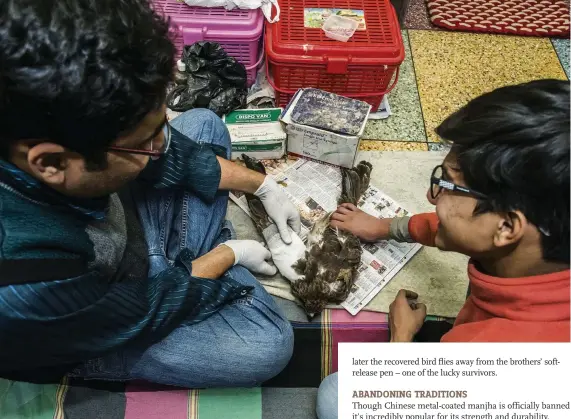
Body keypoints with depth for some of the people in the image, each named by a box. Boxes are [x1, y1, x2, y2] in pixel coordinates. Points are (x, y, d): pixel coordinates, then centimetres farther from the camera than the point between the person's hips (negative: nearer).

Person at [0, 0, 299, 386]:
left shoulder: (58, 120, -28)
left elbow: (173, 153, -8)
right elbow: (146, 310, -24)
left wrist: (265, 187, -2)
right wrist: (230, 254, -9)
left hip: (125, 229, 6)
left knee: (203, 125, 0)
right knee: (269, 345, -19)